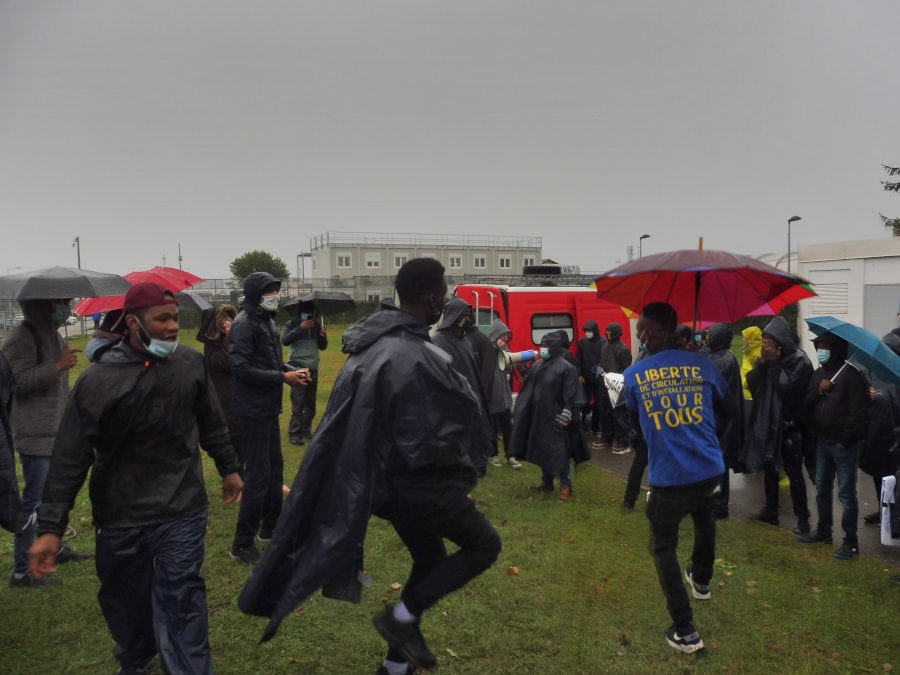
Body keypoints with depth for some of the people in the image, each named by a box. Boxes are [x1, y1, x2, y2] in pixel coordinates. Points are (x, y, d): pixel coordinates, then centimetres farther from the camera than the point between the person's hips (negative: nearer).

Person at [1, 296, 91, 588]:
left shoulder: (52, 335, 13)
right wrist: (58, 366, -26)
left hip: (56, 432, 9)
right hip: (36, 435, -9)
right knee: (35, 501, -6)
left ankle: (57, 548, 36)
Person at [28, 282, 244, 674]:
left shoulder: (191, 363, -2)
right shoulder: (98, 381, -13)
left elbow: (211, 424, 12)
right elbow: (71, 459, -12)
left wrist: (228, 468, 20)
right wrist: (51, 527, -14)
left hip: (182, 512, 1)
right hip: (120, 517, 0)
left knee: (181, 597, -1)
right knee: (125, 599, 16)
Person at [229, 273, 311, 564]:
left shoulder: (267, 321, 13)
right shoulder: (244, 324, -15)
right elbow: (241, 369, -22)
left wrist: (292, 370, 1)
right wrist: (282, 377, -21)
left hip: (268, 409, 9)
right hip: (253, 411, -9)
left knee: (275, 467, 18)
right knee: (258, 475, -6)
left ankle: (271, 527, 34)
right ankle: (242, 544, 5)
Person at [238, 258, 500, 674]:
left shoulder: (372, 343, 1)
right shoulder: (415, 358, -28)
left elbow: (365, 420, 9)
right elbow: (424, 445, -25)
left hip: (387, 479, 9)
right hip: (421, 482, -9)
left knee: (429, 559, 24)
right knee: (484, 544, 11)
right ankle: (402, 616, 9)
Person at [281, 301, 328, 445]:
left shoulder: (316, 324, 9)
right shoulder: (292, 324, -3)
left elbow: (323, 347, 11)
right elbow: (284, 340, -19)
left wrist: (323, 335, -9)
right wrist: (300, 328, -25)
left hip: (313, 367, 5)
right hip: (297, 366, -5)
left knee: (310, 402, 10)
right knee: (298, 402, -10)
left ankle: (306, 430, 20)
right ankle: (294, 433, -8)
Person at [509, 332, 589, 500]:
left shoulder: (567, 368, -12)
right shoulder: (537, 365, 10)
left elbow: (572, 395, -15)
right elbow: (527, 390, 16)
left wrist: (566, 416, -19)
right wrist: (520, 409, 15)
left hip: (555, 418, -7)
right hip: (538, 416, 7)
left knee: (559, 452, -3)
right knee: (542, 450, 14)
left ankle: (565, 486, 8)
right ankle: (547, 482, 27)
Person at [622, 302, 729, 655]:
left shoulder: (634, 375, -4)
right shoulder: (702, 364, -1)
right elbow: (727, 409, 13)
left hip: (667, 478, -3)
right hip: (710, 470, 3)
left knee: (663, 547, 13)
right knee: (704, 518, 34)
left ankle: (684, 630, 8)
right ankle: (701, 580, 54)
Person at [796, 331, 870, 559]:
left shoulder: (851, 375, -13)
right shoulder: (818, 374, 11)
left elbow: (859, 413, -16)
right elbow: (806, 405, 8)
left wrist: (845, 440, -15)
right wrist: (818, 391, -10)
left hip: (844, 445, -7)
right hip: (822, 442, 7)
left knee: (846, 493, -1)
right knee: (822, 489, 17)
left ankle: (851, 542, 9)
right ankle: (823, 531, 31)